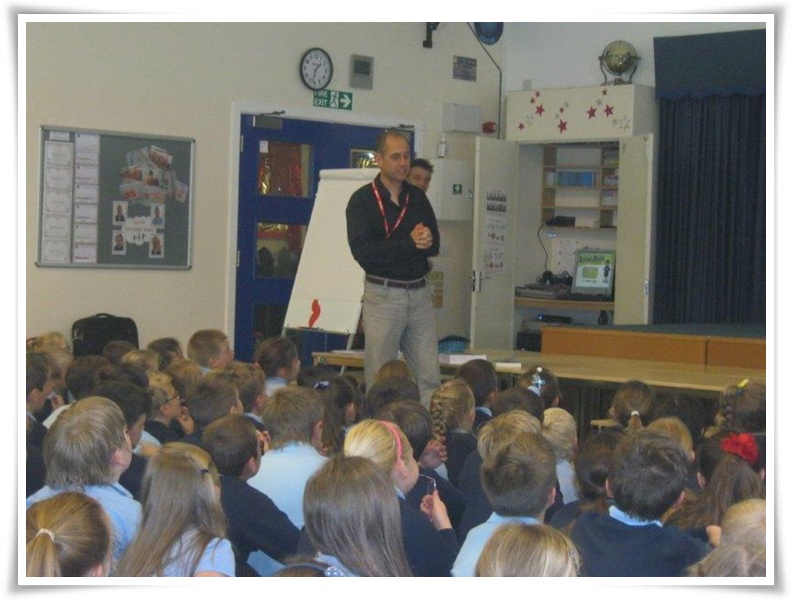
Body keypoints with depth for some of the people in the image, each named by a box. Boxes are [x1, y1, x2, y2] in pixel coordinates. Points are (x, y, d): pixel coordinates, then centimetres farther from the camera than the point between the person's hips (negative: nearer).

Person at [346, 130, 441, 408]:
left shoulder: (418, 197, 13)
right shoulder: (362, 200, -2)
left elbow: (434, 246, 8)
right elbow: (362, 250, -15)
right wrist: (409, 243, -15)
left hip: (420, 292, 4)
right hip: (383, 293, -4)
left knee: (429, 378, 1)